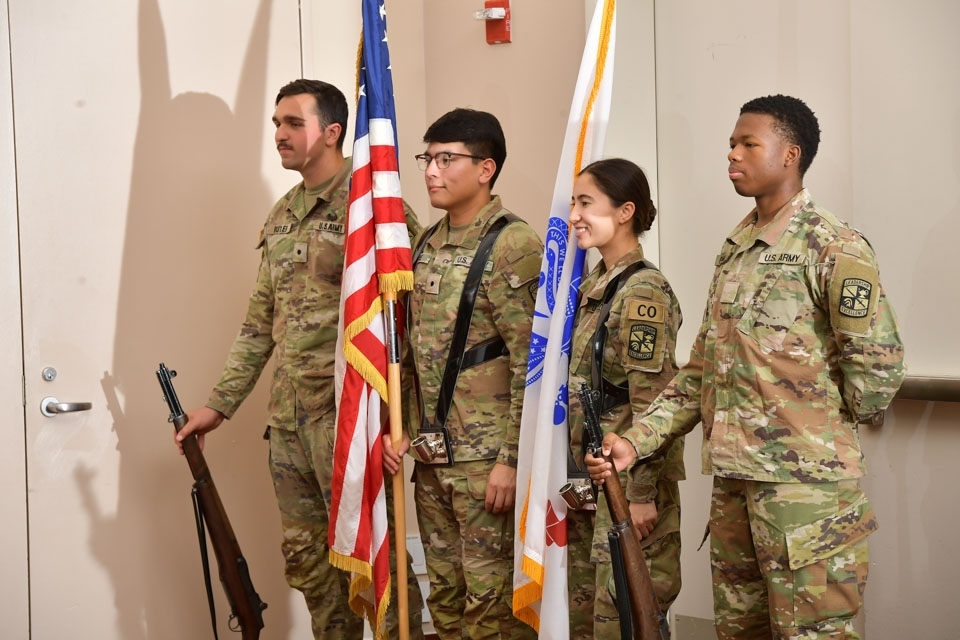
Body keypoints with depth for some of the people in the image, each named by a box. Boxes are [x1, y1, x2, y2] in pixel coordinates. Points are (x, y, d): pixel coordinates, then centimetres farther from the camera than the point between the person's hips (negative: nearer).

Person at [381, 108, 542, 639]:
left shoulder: (512, 246, -12)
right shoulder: (427, 246, 12)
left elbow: (530, 365, -16)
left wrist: (511, 459, -18)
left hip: (486, 458, -8)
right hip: (432, 455, 8)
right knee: (445, 596, 15)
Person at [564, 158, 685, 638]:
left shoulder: (642, 292, -15)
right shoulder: (595, 285, 11)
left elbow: (650, 404, -18)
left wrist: (642, 492, -19)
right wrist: (576, 477, 17)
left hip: (629, 483, -9)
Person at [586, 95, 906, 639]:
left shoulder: (835, 249, -11)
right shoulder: (734, 251, 13)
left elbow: (878, 366, -17)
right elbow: (701, 371, 14)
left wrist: (827, 430, -2)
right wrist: (636, 441, 4)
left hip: (808, 488, -8)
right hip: (732, 482, 8)